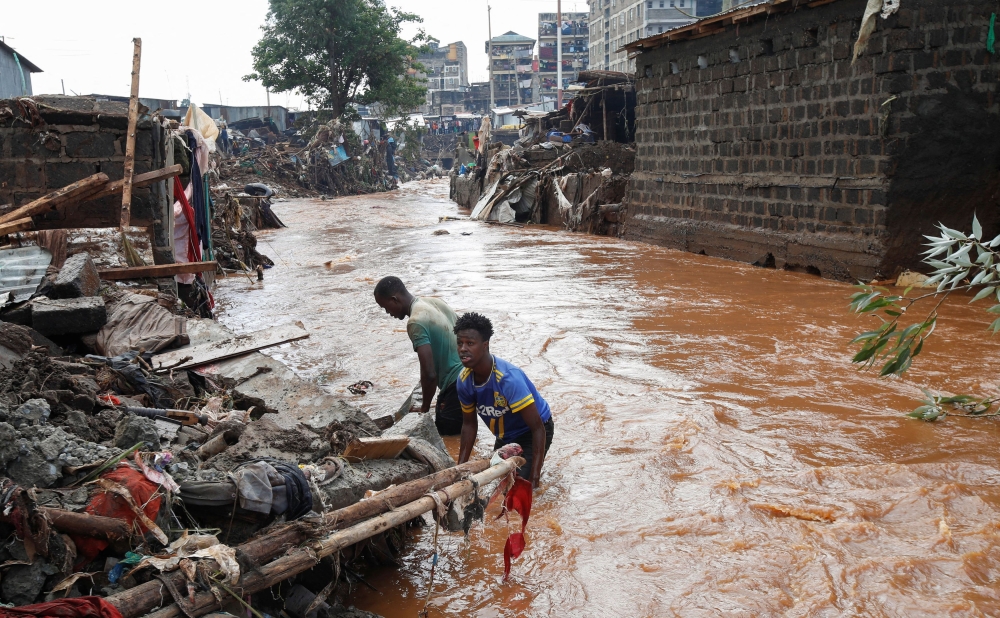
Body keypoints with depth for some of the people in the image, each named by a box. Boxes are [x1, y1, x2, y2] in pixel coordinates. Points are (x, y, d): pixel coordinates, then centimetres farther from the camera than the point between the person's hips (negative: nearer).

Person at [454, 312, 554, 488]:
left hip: (532, 432, -6)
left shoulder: (508, 378, -37)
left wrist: (534, 479, -36)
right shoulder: (464, 380, -17)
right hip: (505, 436, 6)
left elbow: (537, 428, -34)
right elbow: (468, 424, 0)